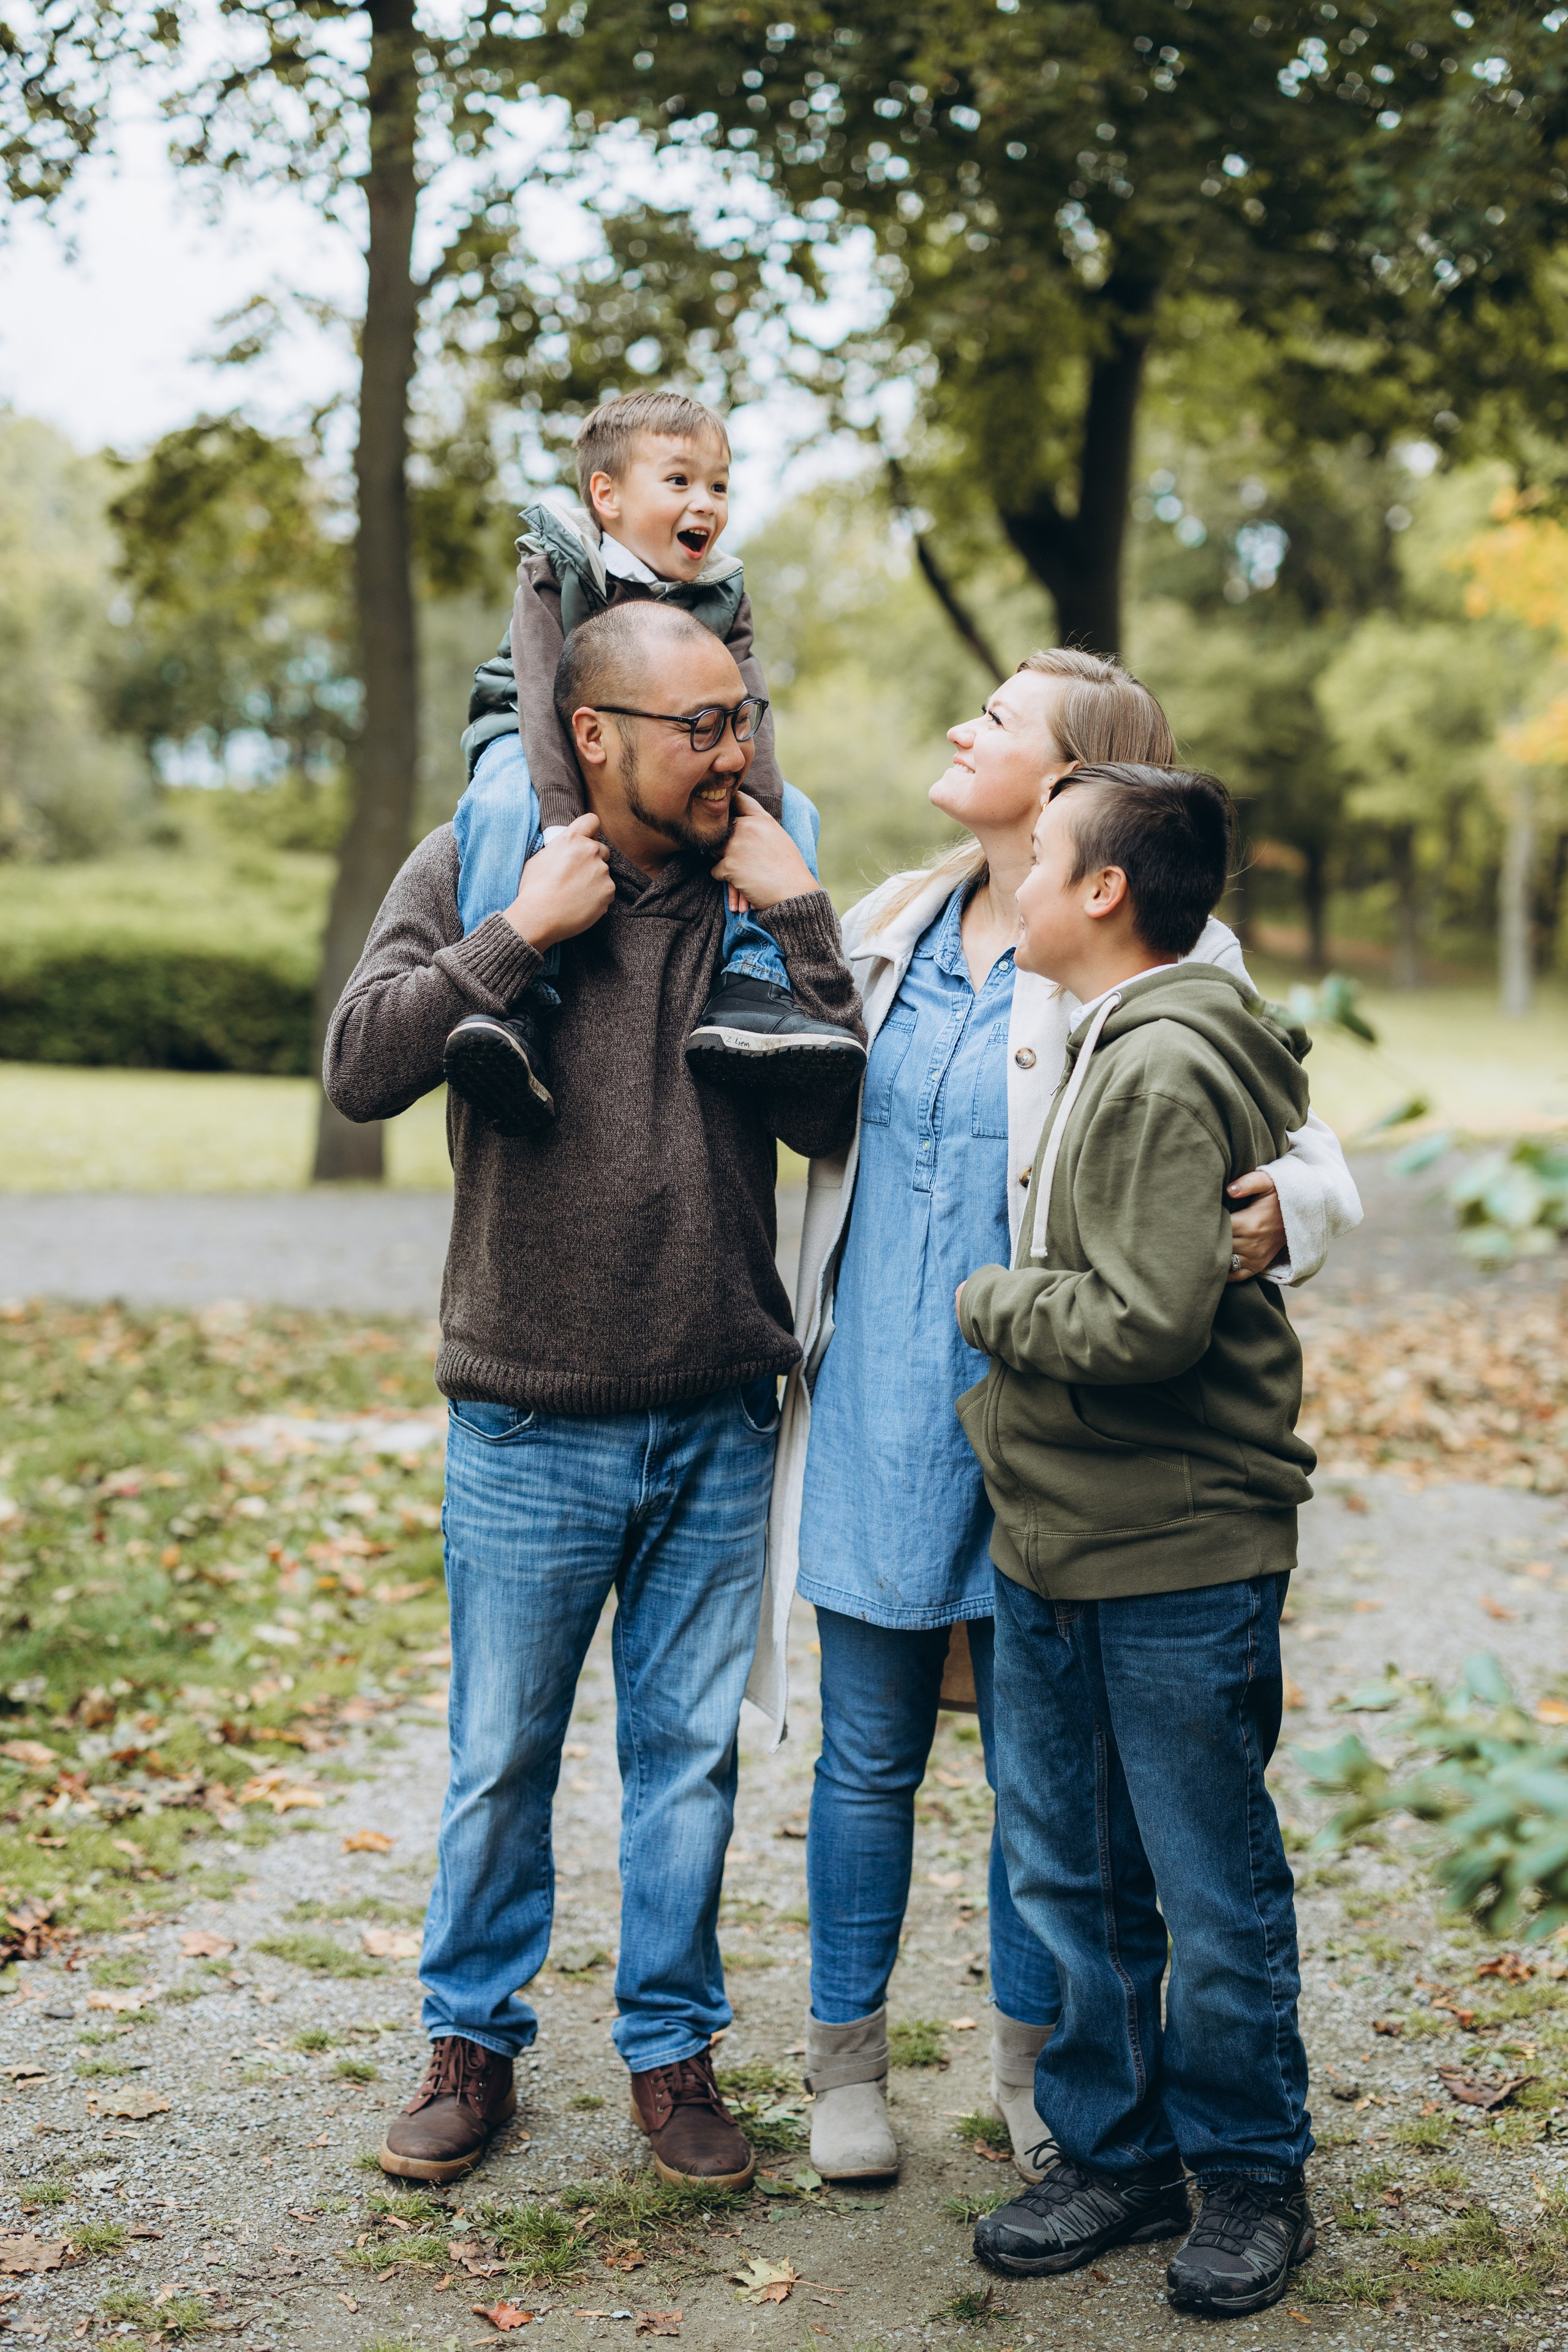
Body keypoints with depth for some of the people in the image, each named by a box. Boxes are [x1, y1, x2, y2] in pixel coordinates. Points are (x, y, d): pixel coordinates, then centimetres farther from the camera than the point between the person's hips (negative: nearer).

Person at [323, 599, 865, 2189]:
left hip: (718, 1422, 2)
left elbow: (832, 1122, -6)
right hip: (528, 1424, -2)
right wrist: (521, 935, -18)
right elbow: (360, 1069, -13)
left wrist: (800, 924, -13)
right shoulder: (475, 865, -2)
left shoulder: (755, 889, 3)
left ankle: (672, 2053, 28)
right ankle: (473, 2046, 30)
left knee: (689, 1755, 11)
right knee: (500, 1762, 10)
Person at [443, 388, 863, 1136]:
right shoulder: (557, 570, -13)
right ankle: (512, 1005, -45)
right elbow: (545, 698, -25)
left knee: (792, 811, -14)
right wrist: (563, 819, -39)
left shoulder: (720, 595, 0)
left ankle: (748, 991, -27)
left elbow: (743, 710, -11)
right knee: (506, 801, -39)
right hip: (540, 749, -4)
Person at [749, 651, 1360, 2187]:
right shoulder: (888, 932, 7)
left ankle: (1035, 2061, 30)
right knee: (868, 1759, 12)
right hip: (874, 1412, 4)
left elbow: (1305, 1158, -11)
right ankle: (846, 2058, 29)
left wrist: (1281, 1220, -31)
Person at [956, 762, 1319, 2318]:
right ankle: (1112, 2156, 30)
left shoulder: (1168, 1072, -18)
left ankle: (1250, 2178, 23)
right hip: (1050, 1547, 9)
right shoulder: (1108, 1053, 12)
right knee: (1066, 1880, 16)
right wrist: (1020, 1302, 7)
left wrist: (990, 1301, -13)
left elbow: (1148, 1321, -26)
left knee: (1214, 1895, 6)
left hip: (1179, 1562, -9)